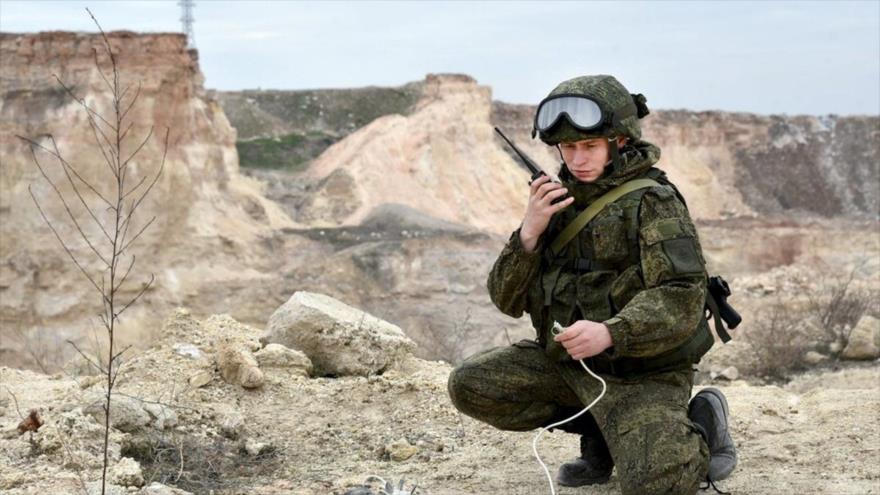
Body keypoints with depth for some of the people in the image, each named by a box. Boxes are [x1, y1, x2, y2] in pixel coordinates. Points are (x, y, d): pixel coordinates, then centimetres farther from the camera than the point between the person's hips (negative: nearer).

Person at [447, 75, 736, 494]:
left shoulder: (652, 202, -13)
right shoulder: (558, 202, 6)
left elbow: (682, 300, -24)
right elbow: (508, 300, 3)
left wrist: (610, 333, -39)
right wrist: (530, 231, -14)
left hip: (642, 371, -6)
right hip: (569, 362, 7)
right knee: (470, 385, -9)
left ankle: (701, 422, 7)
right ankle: (598, 432, 6)